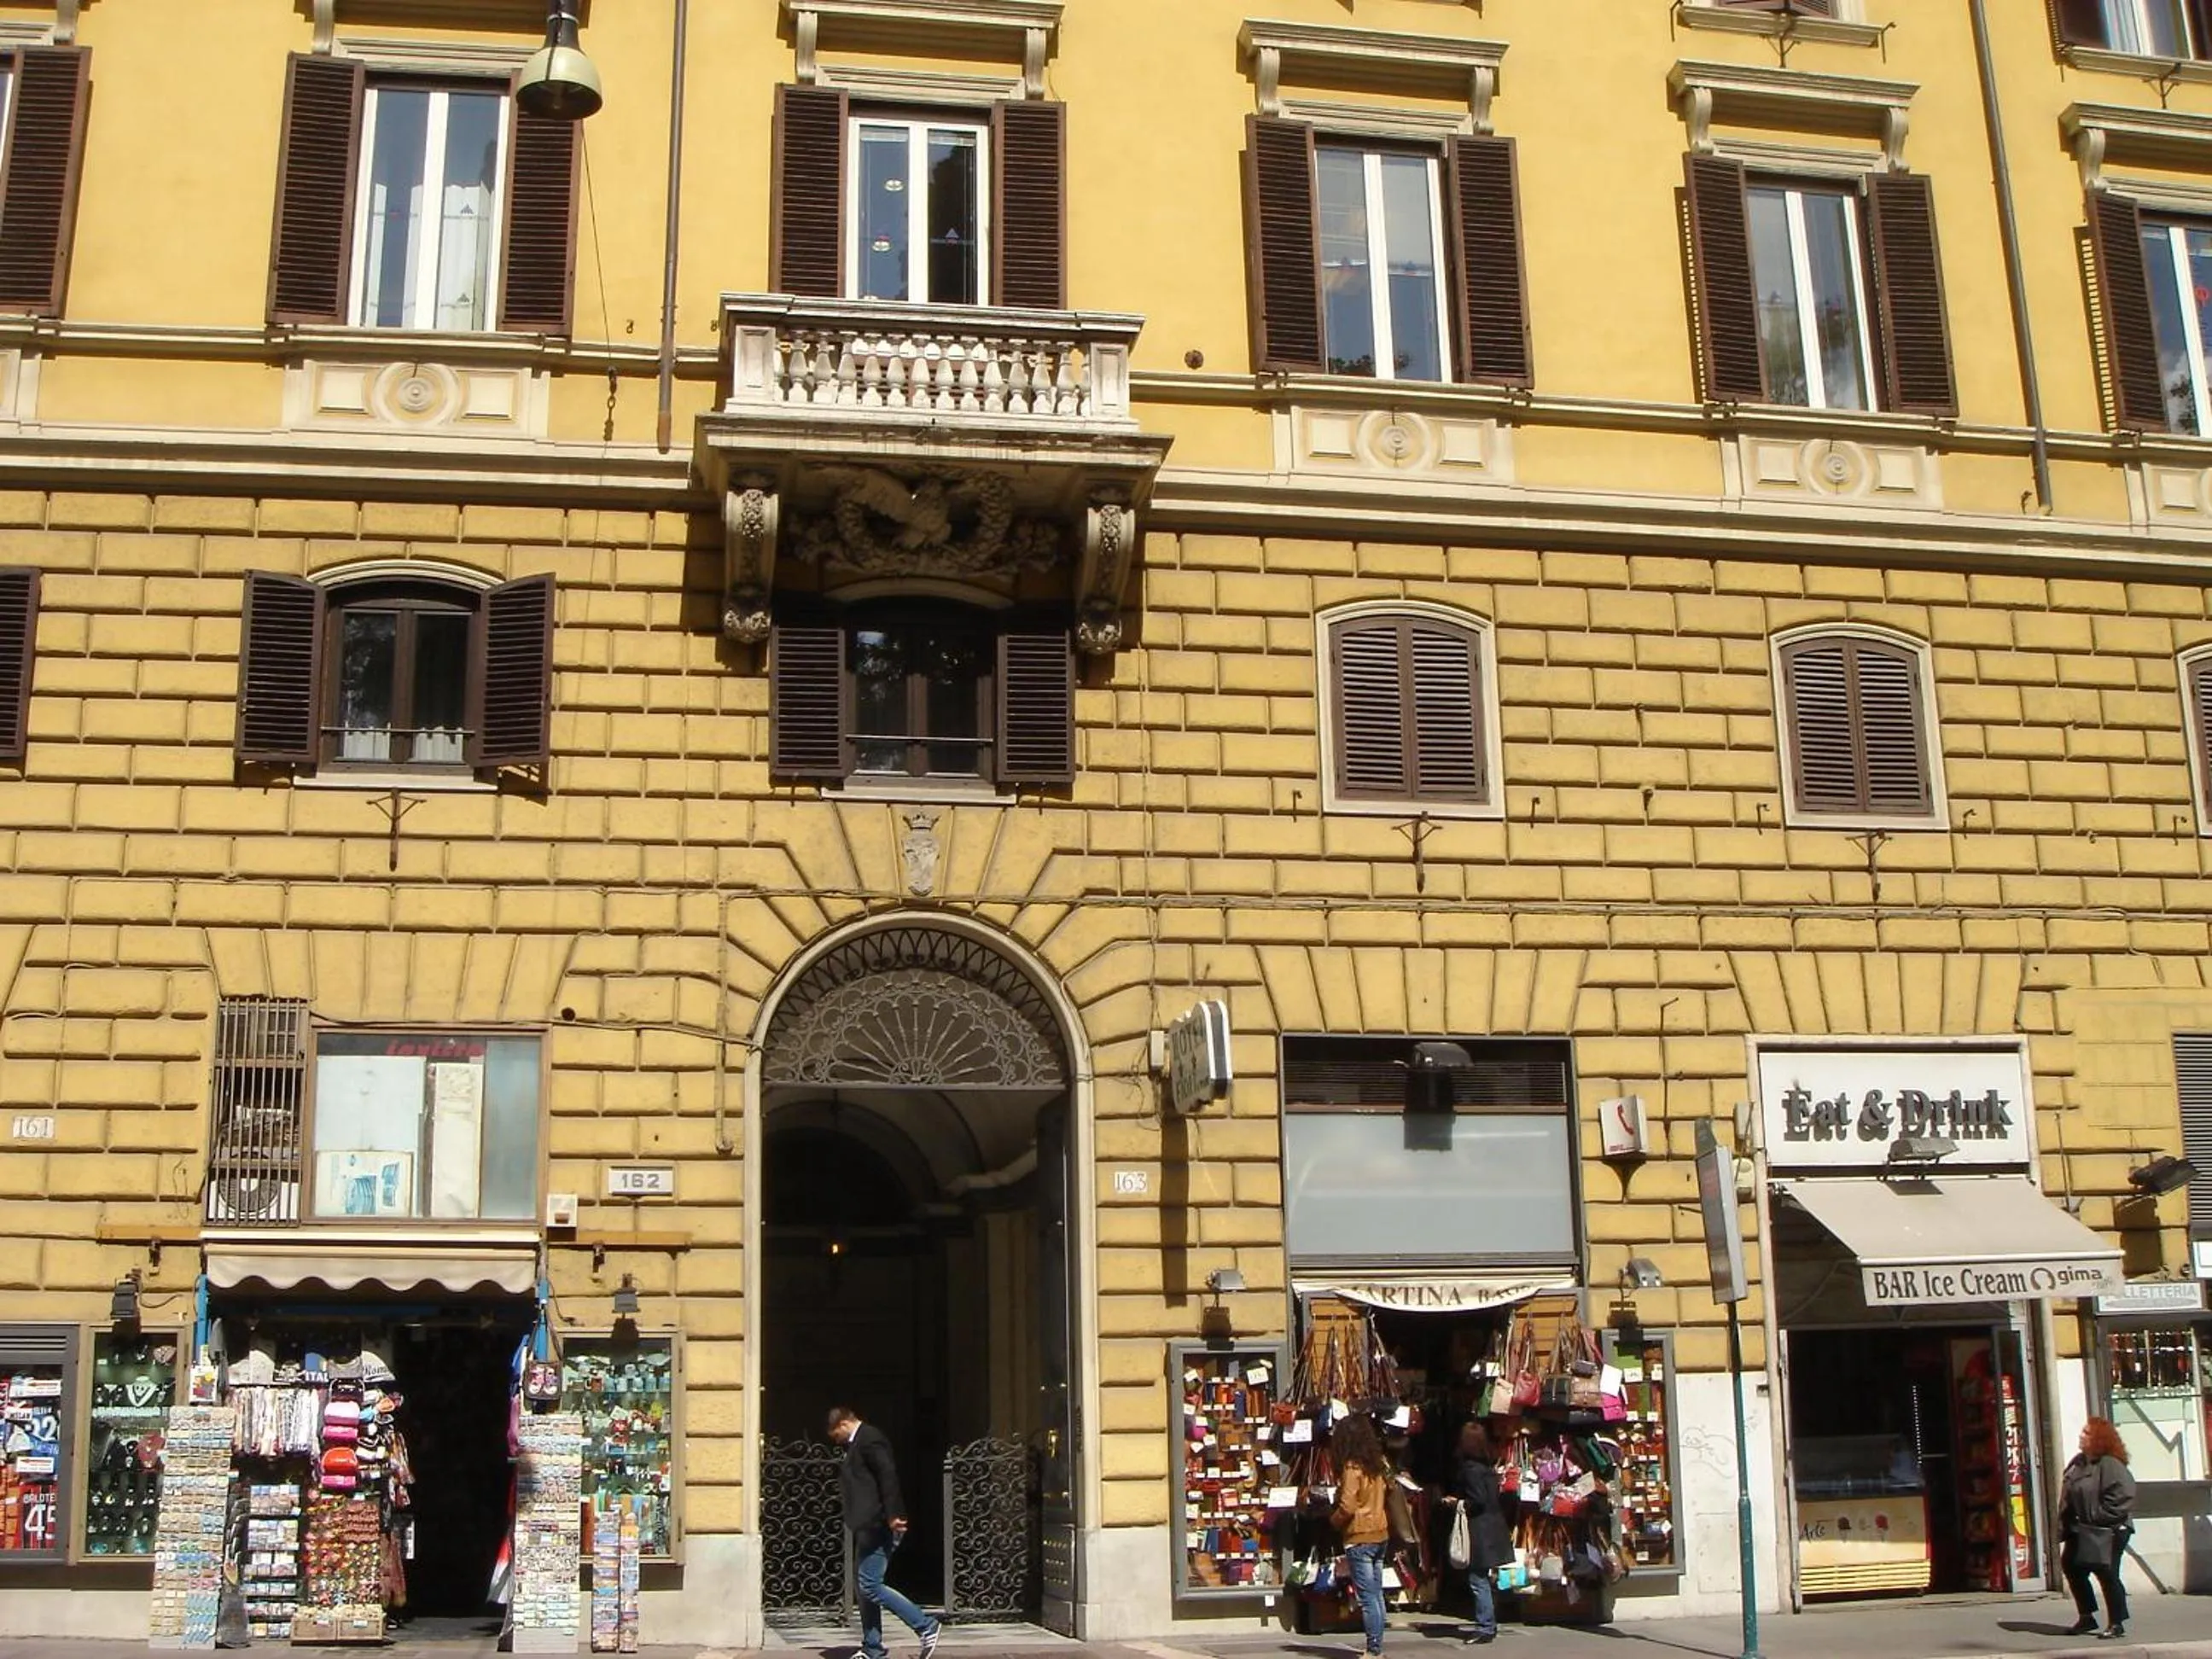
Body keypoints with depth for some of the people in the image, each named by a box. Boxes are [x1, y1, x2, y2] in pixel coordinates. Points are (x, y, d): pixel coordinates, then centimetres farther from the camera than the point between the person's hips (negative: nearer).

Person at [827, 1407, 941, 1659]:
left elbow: (888, 1475, -21)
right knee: (863, 1586, 12)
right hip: (867, 1526, 11)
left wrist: (892, 1516, -24)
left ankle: (926, 1627, -7)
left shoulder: (869, 1438, -12)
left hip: (878, 1526, -11)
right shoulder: (856, 1443, 20)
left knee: (870, 1586, -12)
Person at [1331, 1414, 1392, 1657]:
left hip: (1359, 1538, -7)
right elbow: (1388, 1496, 13)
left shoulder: (1352, 1467, -16)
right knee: (1377, 1594, 13)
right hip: (1381, 1535, 7)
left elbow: (1347, 1507, -19)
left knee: (1367, 1597, -3)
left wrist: (1333, 1521, -2)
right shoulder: (1380, 1464, 6)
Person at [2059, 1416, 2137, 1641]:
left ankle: (2116, 1623, 8)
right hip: (2081, 1532, 9)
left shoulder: (2110, 1465, -15)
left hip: (2106, 1533, -9)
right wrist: (2065, 1526, 10)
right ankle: (2087, 1617, 26)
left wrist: (2099, 1518, -19)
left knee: (2107, 1574, -4)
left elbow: (2122, 1496, -22)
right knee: (2073, 1570, 12)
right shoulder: (2078, 1462, 12)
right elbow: (2067, 1497, 16)